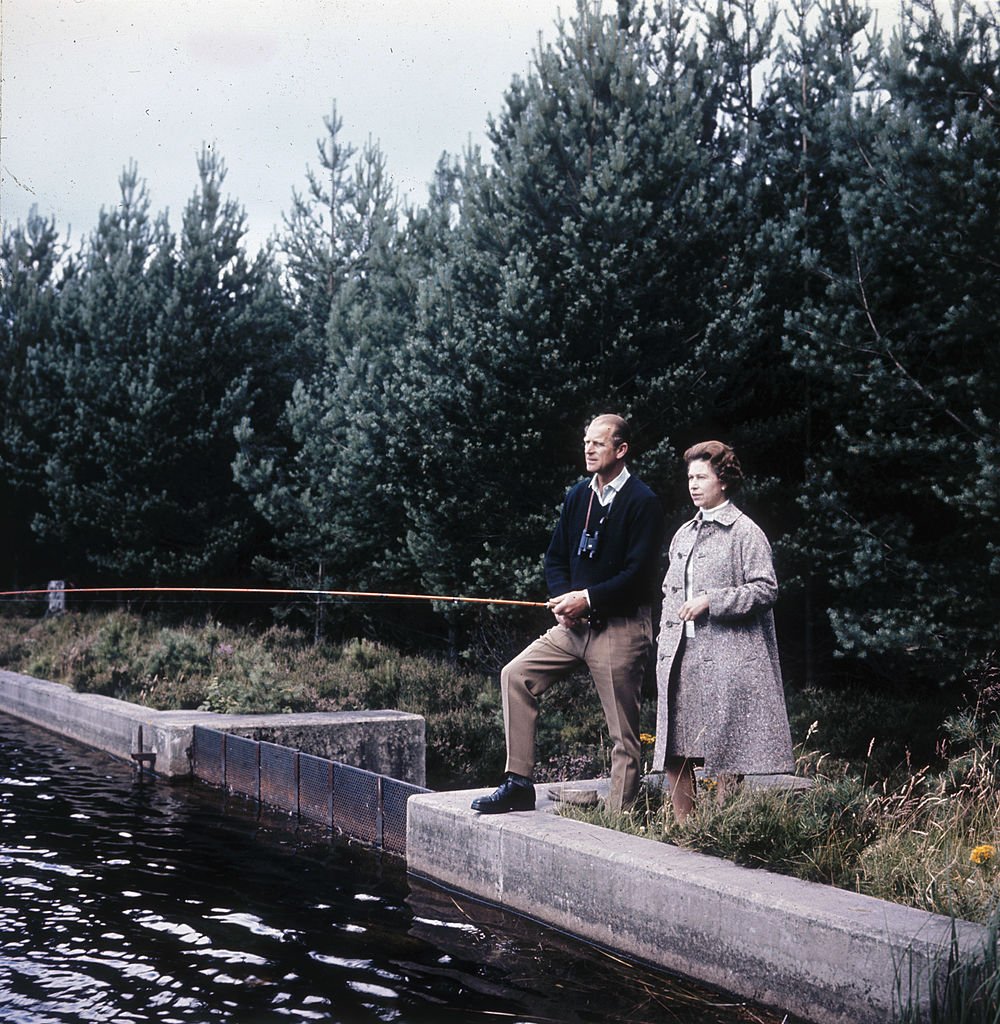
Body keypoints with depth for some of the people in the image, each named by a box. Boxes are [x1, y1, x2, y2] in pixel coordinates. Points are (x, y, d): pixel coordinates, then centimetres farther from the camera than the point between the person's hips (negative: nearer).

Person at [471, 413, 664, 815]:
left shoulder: (643, 502, -11)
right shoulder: (578, 496, 10)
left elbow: (639, 573, -17)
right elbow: (556, 556, 14)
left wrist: (588, 598, -19)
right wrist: (564, 599, -4)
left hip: (621, 627, -7)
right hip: (575, 623, 7)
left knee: (623, 735, -1)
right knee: (516, 675, -2)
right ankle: (518, 784, 3)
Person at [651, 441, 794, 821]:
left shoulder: (745, 532, -3)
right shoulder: (684, 534, 18)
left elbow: (765, 589, -10)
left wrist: (711, 601, -14)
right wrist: (665, 643, 11)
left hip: (727, 658, -7)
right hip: (681, 657, 7)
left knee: (727, 754, -2)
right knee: (674, 754, 4)